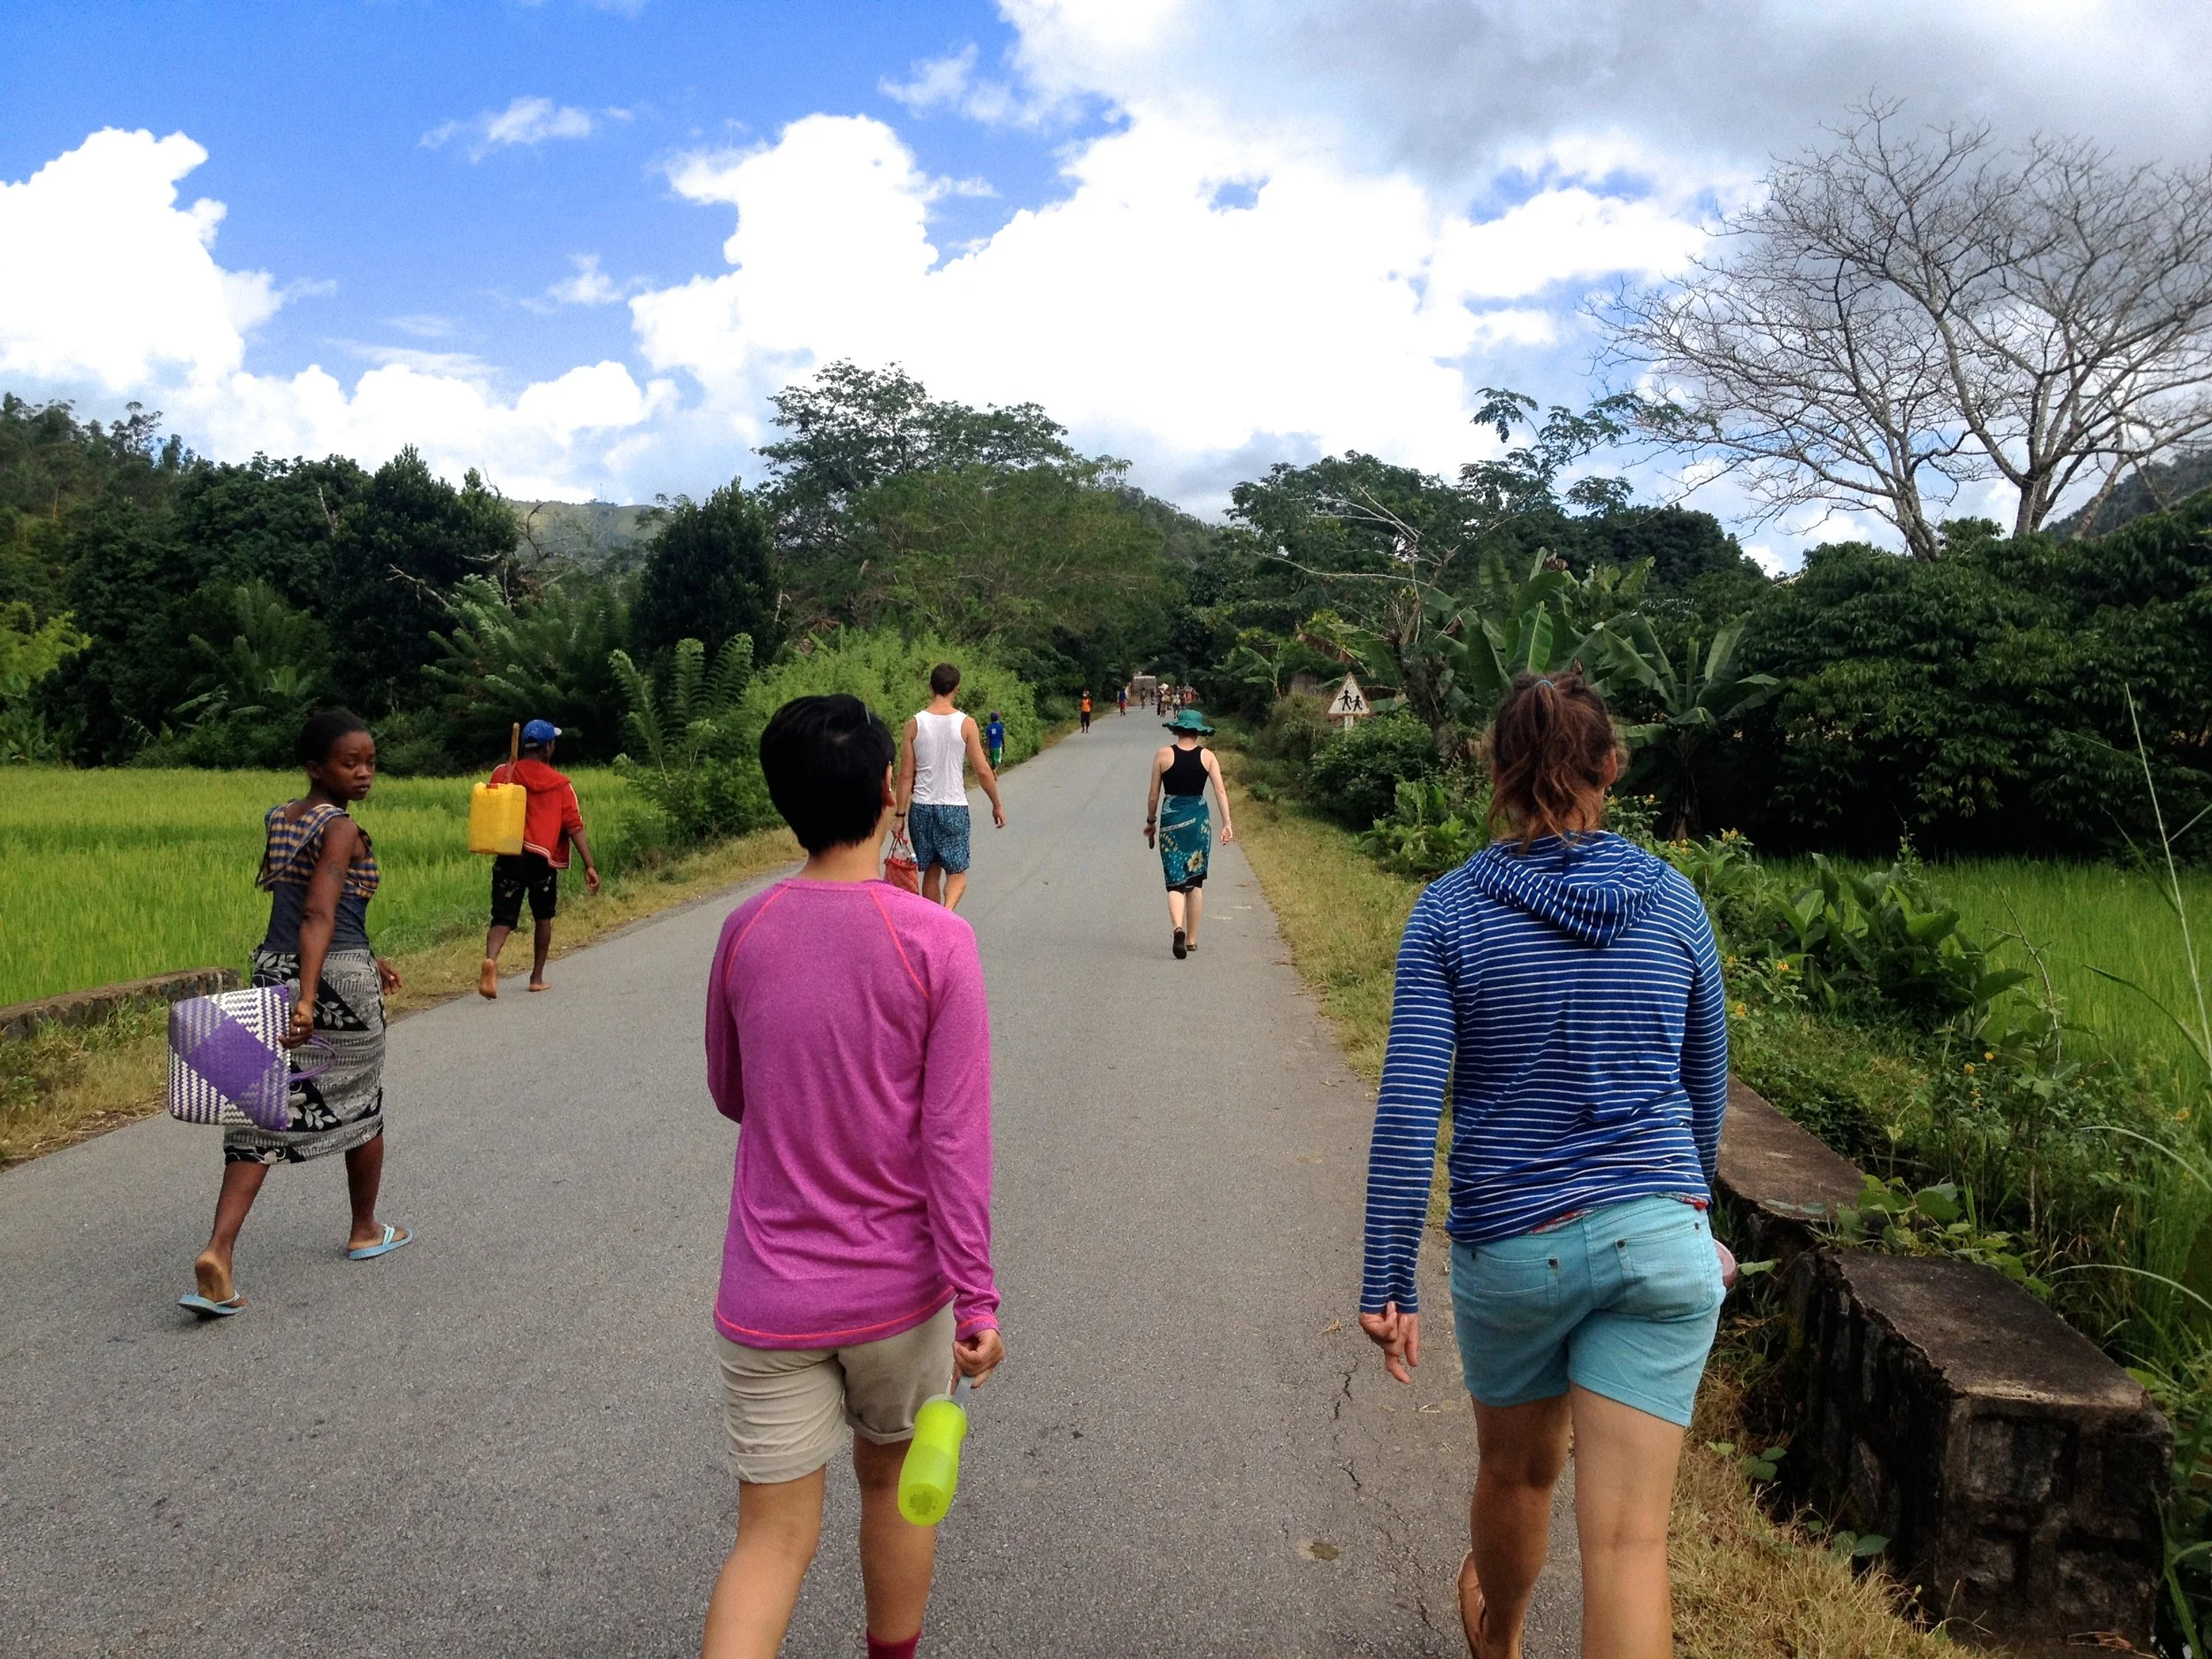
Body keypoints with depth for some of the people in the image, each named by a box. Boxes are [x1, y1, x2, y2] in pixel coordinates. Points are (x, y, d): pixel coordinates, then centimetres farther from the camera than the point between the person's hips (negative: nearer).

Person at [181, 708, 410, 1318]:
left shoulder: (278, 819, 12)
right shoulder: (341, 828, -14)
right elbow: (318, 915, -25)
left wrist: (367, 959, 29)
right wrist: (308, 999, -33)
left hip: (271, 967, 7)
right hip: (337, 978, -6)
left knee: (264, 1111, 4)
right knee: (361, 1105, 15)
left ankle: (218, 1251, -12)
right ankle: (365, 1232, 31)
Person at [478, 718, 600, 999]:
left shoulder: (502, 774, 3)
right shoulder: (560, 785, -1)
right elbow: (575, 827, -6)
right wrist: (589, 865, -7)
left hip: (509, 857, 1)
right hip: (543, 858, -1)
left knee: (503, 918, 1)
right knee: (543, 917, 19)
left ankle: (490, 959, -29)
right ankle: (537, 977, 23)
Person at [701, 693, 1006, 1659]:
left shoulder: (743, 933, -5)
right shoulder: (935, 940, -15)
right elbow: (955, 1136, -15)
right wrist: (976, 1297, -8)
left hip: (768, 1297, 2)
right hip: (899, 1289, -1)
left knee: (774, 1535, 9)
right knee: (892, 1481, 23)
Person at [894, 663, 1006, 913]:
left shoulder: (915, 724, -3)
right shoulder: (965, 723, -7)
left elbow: (906, 775, -2)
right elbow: (983, 771, -6)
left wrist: (901, 813, 5)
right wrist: (997, 805, 7)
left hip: (921, 807, 2)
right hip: (953, 807, -2)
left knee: (931, 872, 16)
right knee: (957, 873, 5)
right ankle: (947, 912, -23)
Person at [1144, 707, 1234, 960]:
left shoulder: (1163, 755, -3)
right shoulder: (1207, 756, 0)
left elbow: (1154, 795, 0)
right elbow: (1220, 790, -7)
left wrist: (1151, 821, 14)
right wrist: (1227, 823, -7)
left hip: (1171, 819, -1)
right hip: (1199, 820, 2)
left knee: (1175, 881, 0)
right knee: (1195, 881, 13)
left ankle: (1178, 928, -26)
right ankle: (1192, 939, 18)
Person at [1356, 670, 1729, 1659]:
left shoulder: (1450, 911, -7)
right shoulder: (1672, 902, 1)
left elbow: (1407, 1109, -13)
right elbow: (1705, 1087, 12)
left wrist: (1386, 1283, -7)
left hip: (1513, 1243, 0)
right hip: (1661, 1241, 1)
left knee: (1518, 1471, 25)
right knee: (1629, 1535, 2)